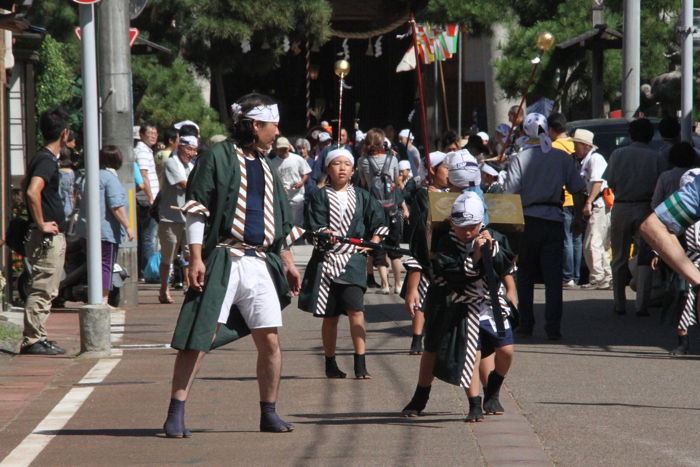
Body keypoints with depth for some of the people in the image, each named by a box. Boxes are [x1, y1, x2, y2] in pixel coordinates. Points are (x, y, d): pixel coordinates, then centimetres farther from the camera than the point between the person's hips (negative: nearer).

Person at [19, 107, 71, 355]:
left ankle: (35, 338, 17)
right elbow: (32, 192, -31)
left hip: (50, 237, 10)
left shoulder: (42, 158, 14)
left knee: (43, 290, 14)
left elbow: (27, 189, 28)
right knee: (42, 290, -7)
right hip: (48, 238, -10)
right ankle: (33, 340, -6)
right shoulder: (47, 161, -17)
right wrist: (41, 224, -23)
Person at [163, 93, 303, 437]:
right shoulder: (218, 157, -1)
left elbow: (281, 221, 28)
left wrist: (287, 261, 22)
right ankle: (176, 414, -7)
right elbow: (196, 209, -6)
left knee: (269, 340, 1)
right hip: (222, 261, -6)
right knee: (199, 338, -9)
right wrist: (196, 258, -14)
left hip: (260, 263, 6)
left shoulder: (266, 167, 21)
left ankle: (269, 415, 12)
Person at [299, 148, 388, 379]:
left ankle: (360, 363, -15)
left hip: (353, 258, 0)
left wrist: (373, 243, 6)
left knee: (355, 308, -16)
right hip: (326, 258, 0)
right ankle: (330, 363, 17)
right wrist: (326, 234, -27)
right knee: (329, 315, 6)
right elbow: (314, 225, -8)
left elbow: (379, 221, 18)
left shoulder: (361, 196, 10)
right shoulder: (321, 197, 4)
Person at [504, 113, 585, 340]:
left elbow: (510, 193, -8)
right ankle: (553, 327, -5)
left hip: (528, 220, -1)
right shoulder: (562, 158, 0)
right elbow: (578, 189, 1)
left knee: (525, 276, 12)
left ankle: (525, 324, 13)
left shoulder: (519, 159, -5)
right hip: (554, 221, 1)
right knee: (553, 276, 1)